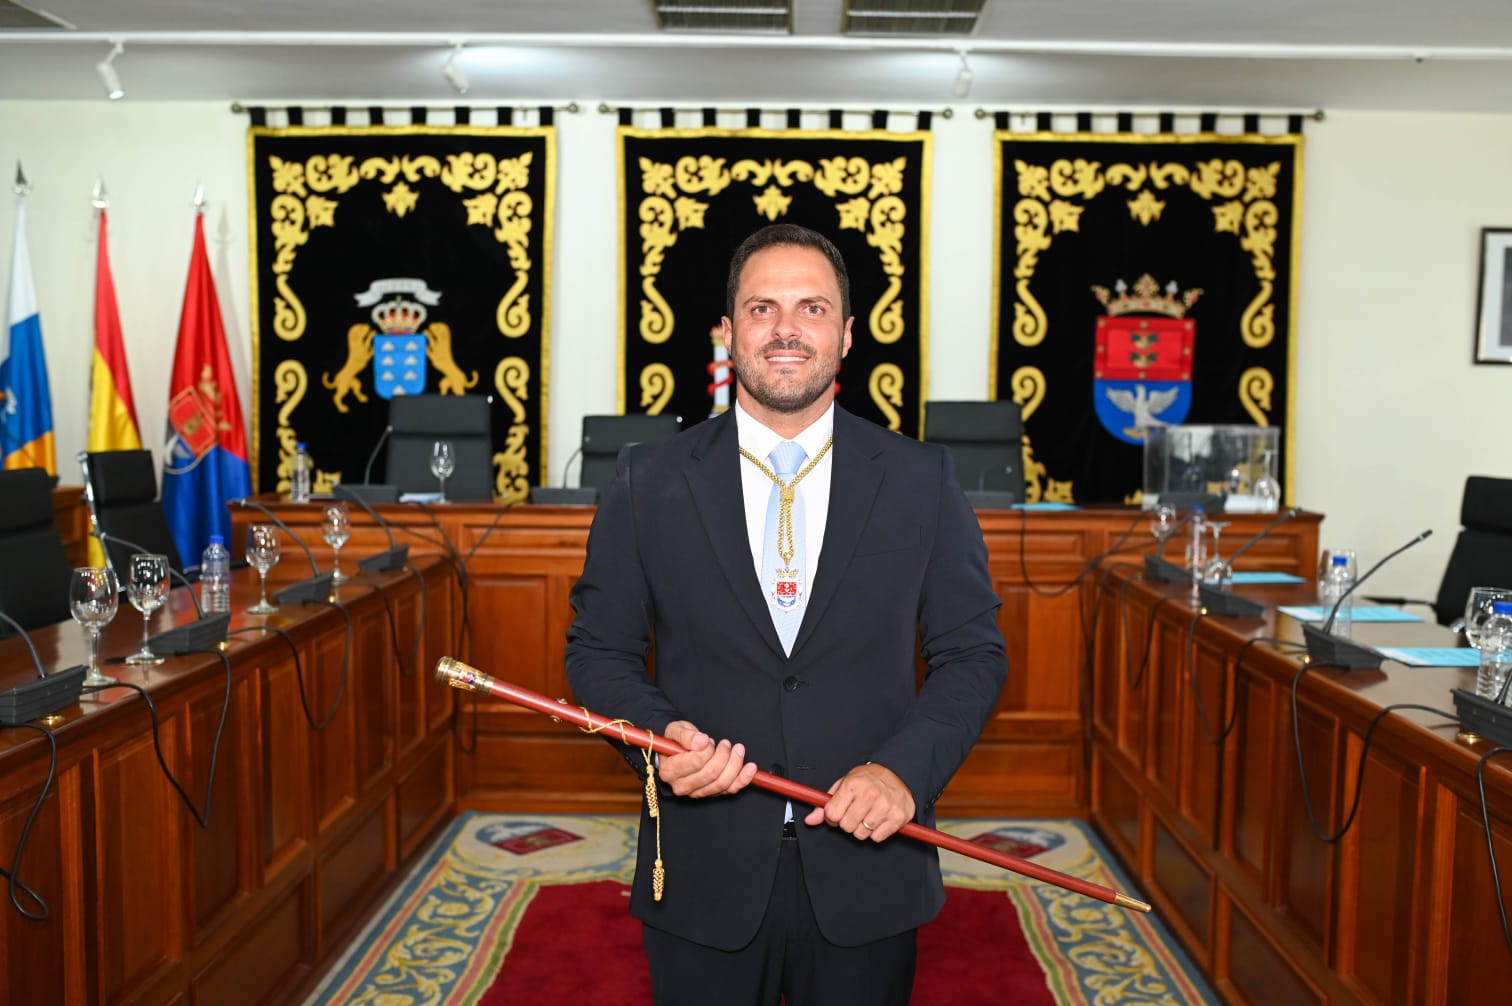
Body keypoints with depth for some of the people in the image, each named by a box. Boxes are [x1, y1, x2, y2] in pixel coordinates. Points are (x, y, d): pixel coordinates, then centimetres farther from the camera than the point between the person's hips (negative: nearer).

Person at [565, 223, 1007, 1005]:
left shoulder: (922, 481, -1)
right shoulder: (649, 483, -1)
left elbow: (972, 652, 1)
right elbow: (599, 648, 4)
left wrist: (905, 768, -14)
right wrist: (657, 732, -15)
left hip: (866, 871, 1)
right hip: (703, 878, 0)